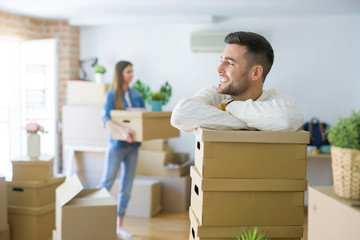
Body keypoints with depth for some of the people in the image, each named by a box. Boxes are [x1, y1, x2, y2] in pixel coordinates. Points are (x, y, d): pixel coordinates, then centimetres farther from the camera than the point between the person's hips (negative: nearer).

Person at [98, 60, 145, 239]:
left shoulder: (136, 95, 8)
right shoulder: (111, 95, -8)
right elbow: (106, 120, -20)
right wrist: (122, 129, -37)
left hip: (133, 145, 5)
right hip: (117, 144, -5)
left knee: (127, 187, 9)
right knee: (106, 184, 2)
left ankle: (119, 226, 19)